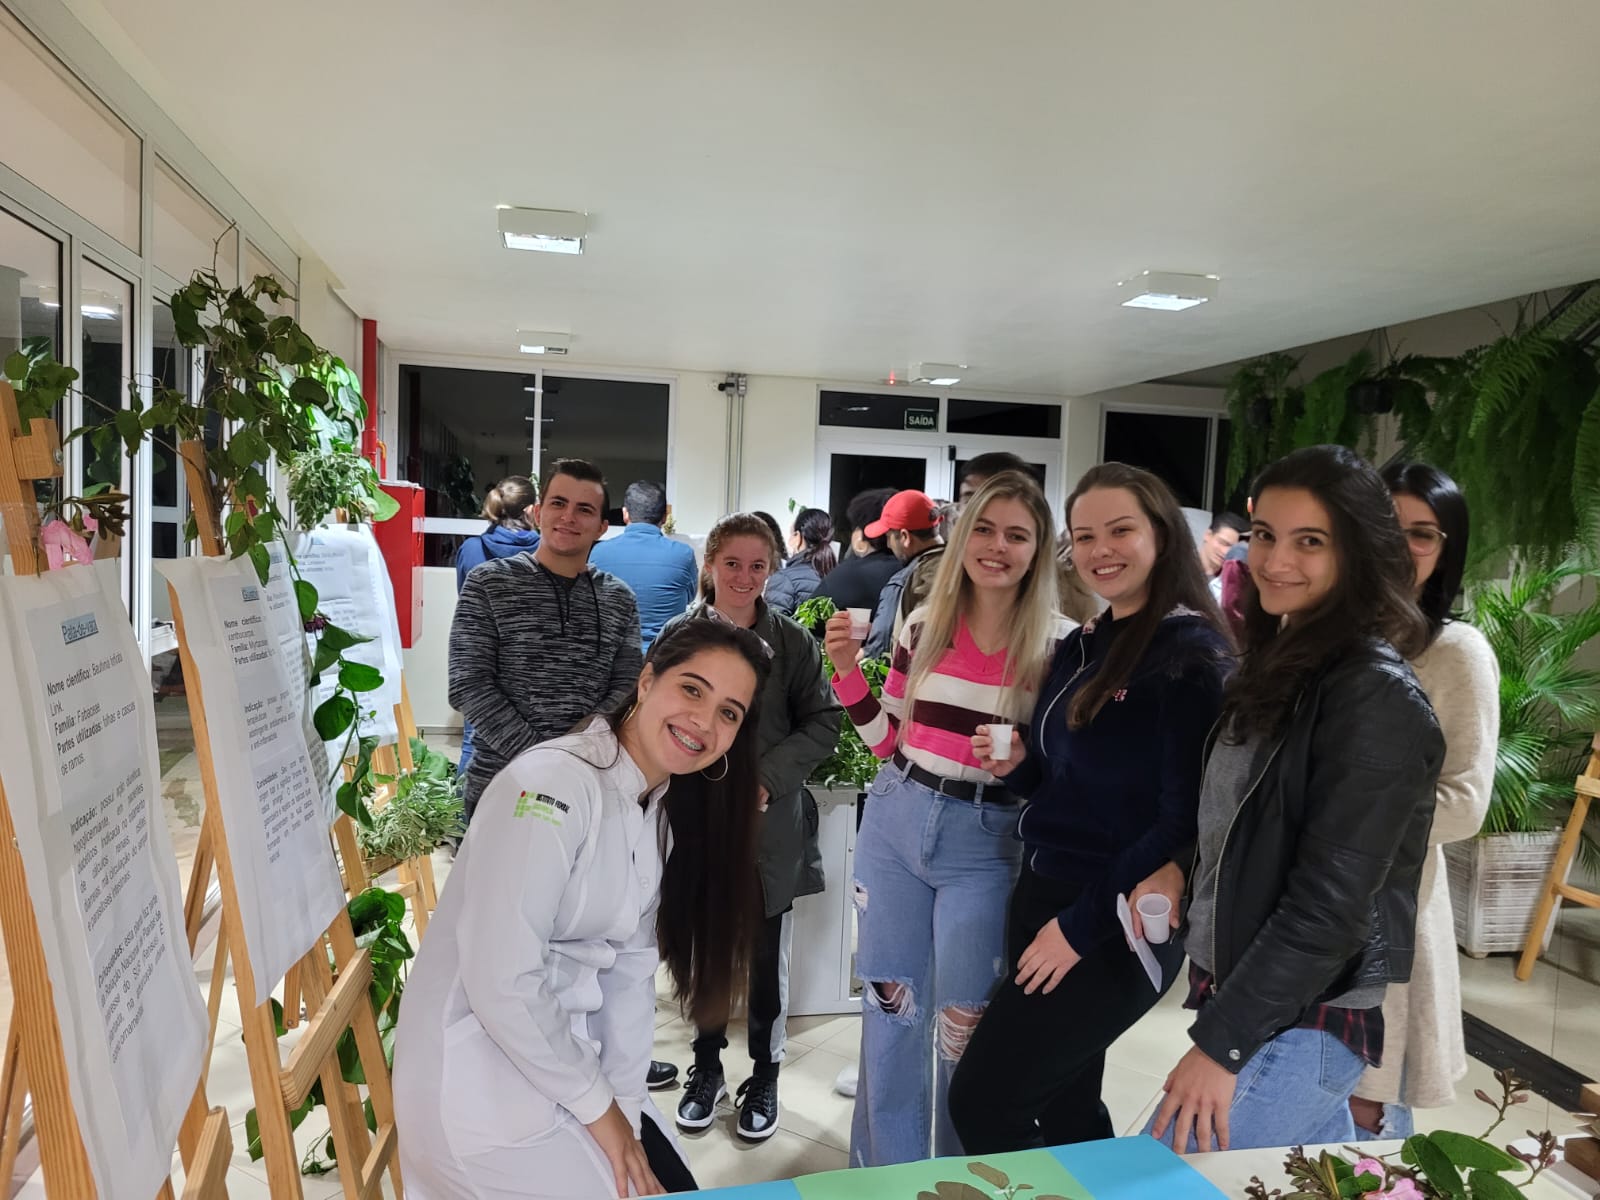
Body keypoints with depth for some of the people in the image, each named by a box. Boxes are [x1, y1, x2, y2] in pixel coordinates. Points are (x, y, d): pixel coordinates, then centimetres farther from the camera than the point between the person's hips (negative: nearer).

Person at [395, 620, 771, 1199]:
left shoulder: (667, 812, 3)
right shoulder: (551, 786, -25)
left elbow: (631, 968, 3)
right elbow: (500, 980, -27)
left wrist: (627, 1109, -4)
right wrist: (597, 1106, -16)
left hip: (565, 1052, 8)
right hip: (478, 1076, -8)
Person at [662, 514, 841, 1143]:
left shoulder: (793, 641, -3)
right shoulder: (679, 636, -1)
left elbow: (822, 722, -3)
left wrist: (767, 778, -14)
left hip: (770, 823, -1)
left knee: (766, 956, 9)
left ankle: (765, 1074, 30)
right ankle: (706, 1066, 35)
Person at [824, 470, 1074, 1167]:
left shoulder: (1058, 643, -8)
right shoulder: (924, 624, 2)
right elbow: (887, 739, 9)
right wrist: (847, 667, -4)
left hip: (986, 841, -3)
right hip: (893, 821, 3)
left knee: (963, 1022, 8)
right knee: (888, 1006, 14)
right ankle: (883, 1173, 35)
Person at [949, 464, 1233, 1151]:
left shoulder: (1193, 656, -15)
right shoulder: (1082, 648, 9)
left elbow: (1187, 822, -19)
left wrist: (1081, 926, -16)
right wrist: (1017, 767, -3)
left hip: (1115, 930, -7)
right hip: (1042, 894, 8)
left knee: (980, 1103, -2)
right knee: (1065, 1107, 16)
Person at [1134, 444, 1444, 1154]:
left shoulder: (1375, 696, -19)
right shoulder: (1278, 662, 8)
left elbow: (1329, 903, -21)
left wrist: (1221, 1043, -18)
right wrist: (1184, 868, 0)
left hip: (1305, 1019, -8)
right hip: (1238, 984, 8)